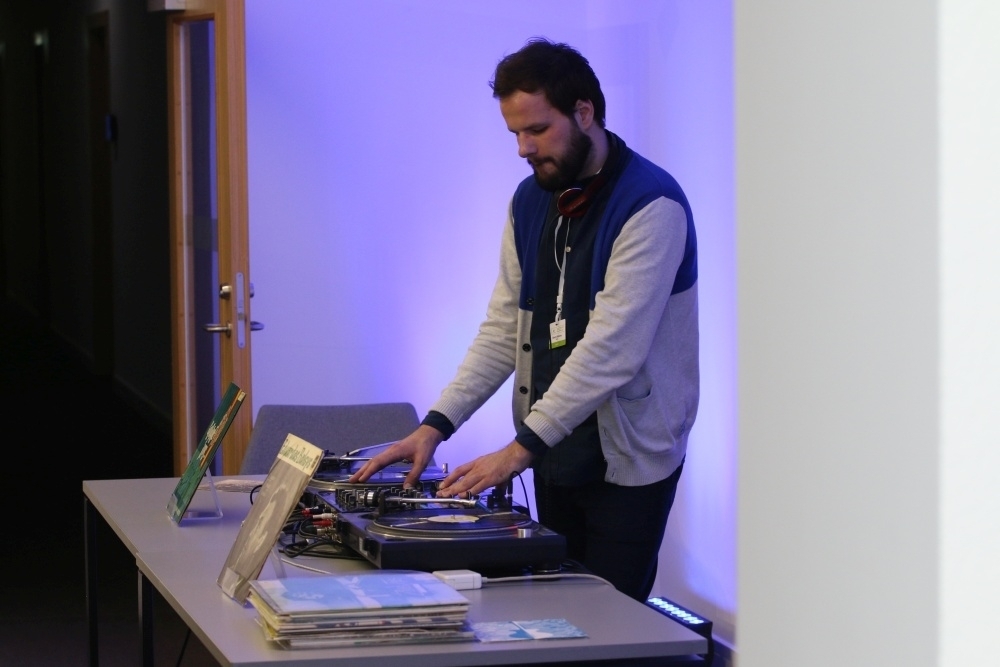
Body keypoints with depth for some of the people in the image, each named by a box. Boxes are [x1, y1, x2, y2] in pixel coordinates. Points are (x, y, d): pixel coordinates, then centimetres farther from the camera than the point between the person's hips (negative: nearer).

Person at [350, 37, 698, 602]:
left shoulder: (650, 205, -17)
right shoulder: (531, 201, 8)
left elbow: (612, 346, -24)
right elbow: (504, 328, 8)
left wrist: (521, 449, -27)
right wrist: (436, 425, -5)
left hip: (627, 459, -7)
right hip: (555, 451, 7)